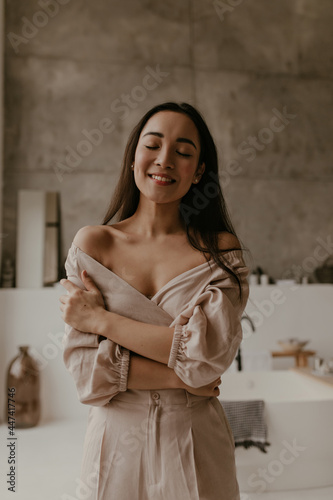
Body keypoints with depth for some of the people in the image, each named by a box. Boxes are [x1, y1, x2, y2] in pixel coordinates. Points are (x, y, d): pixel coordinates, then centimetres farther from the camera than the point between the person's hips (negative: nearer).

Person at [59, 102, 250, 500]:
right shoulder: (93, 243, -6)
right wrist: (181, 378, -17)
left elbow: (211, 353, -18)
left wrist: (101, 319, -16)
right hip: (117, 441, 0)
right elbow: (83, 368, -11)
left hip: (194, 444, 0)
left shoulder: (221, 249, -6)